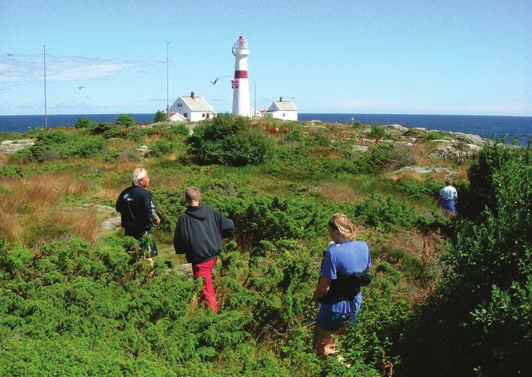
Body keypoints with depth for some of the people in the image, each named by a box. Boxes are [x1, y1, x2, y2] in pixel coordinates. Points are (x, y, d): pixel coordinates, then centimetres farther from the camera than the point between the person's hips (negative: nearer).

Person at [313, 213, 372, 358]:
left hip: (335, 307, -8)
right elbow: (365, 273, 6)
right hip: (355, 303, 8)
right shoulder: (364, 247, -9)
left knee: (321, 347, 15)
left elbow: (324, 287, -27)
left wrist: (315, 295, -7)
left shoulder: (333, 252, -31)